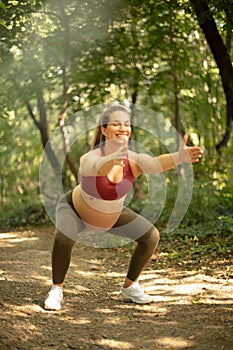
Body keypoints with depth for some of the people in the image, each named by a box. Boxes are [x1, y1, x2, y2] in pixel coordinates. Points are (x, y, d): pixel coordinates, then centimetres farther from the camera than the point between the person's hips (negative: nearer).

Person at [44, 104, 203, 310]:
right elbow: (97, 167, -62)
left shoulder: (133, 160, -28)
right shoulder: (90, 158, -36)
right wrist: (115, 157, -84)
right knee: (63, 238, -33)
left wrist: (179, 157, -72)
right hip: (75, 209, -4)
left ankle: (130, 287, 17)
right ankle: (57, 289, -8)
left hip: (113, 214, 5)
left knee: (151, 236, -3)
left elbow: (155, 163, -50)